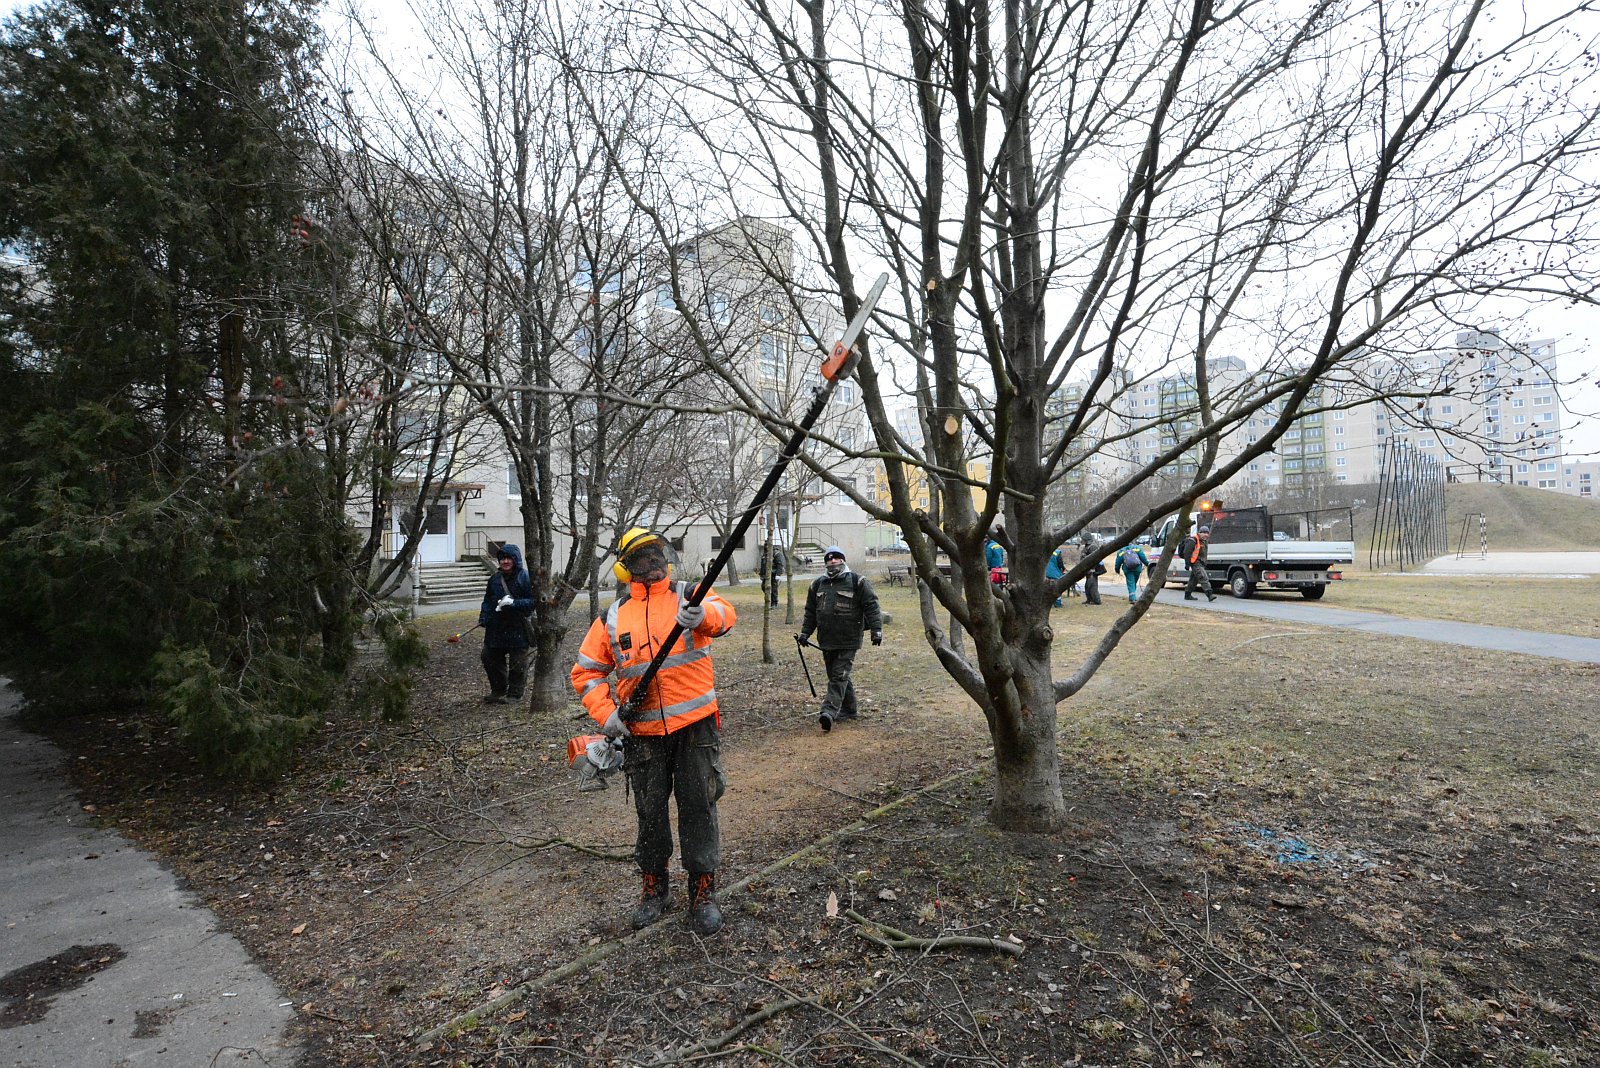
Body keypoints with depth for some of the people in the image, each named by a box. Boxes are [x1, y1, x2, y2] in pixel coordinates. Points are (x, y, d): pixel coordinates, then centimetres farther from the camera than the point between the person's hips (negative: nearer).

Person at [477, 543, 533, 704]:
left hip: (518, 628, -6)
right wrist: (483, 618, 4)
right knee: (489, 657, 14)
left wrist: (514, 603, -24)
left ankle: (514, 694, 18)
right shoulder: (495, 578, 9)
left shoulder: (526, 577, -10)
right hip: (496, 627, 6)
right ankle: (498, 690, 32)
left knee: (517, 663, 3)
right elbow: (487, 600, 17)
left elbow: (533, 601, -14)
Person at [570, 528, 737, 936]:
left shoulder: (688, 596, -1)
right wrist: (604, 713, -4)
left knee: (698, 807, 4)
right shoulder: (613, 618, 5)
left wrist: (703, 616, -46)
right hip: (643, 733, 2)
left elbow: (724, 614, -22)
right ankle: (654, 887, 33)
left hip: (696, 725, -2)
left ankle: (703, 893, 21)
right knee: (650, 811, 13)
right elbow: (586, 670, 11)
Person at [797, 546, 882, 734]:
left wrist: (876, 629, -12)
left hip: (848, 640, -6)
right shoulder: (818, 584, 12)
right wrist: (805, 632, 12)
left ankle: (829, 712, -16)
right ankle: (849, 709, 28)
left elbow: (871, 606, -5)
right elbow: (810, 611, 19)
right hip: (827, 640, 6)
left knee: (839, 676, -10)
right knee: (835, 675, 13)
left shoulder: (857, 582, -3)